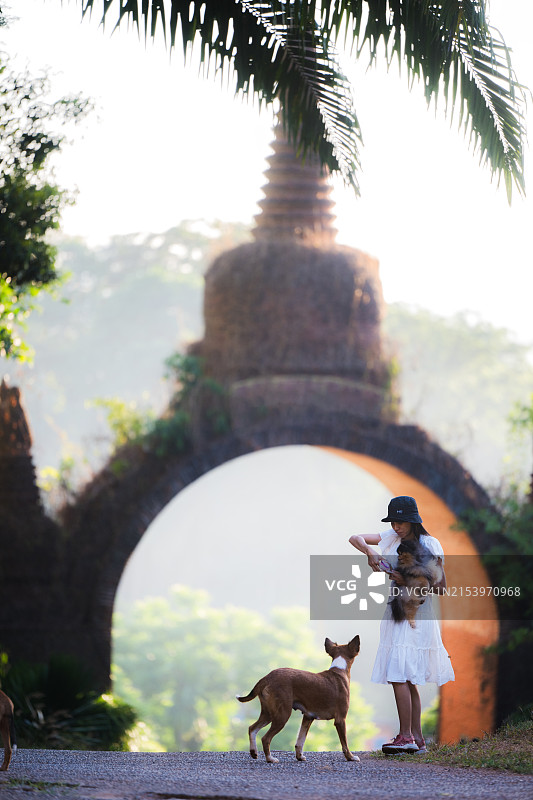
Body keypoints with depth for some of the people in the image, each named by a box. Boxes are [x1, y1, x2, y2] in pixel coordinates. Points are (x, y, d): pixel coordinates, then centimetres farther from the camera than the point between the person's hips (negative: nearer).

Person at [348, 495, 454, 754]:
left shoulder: (429, 545, -6)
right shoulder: (392, 539, 11)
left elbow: (440, 587, -9)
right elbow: (355, 538, 11)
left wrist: (409, 582, -18)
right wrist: (369, 552, -9)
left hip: (416, 614, -7)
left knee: (400, 675, -15)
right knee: (407, 680, 7)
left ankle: (406, 737, -14)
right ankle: (417, 740, 10)